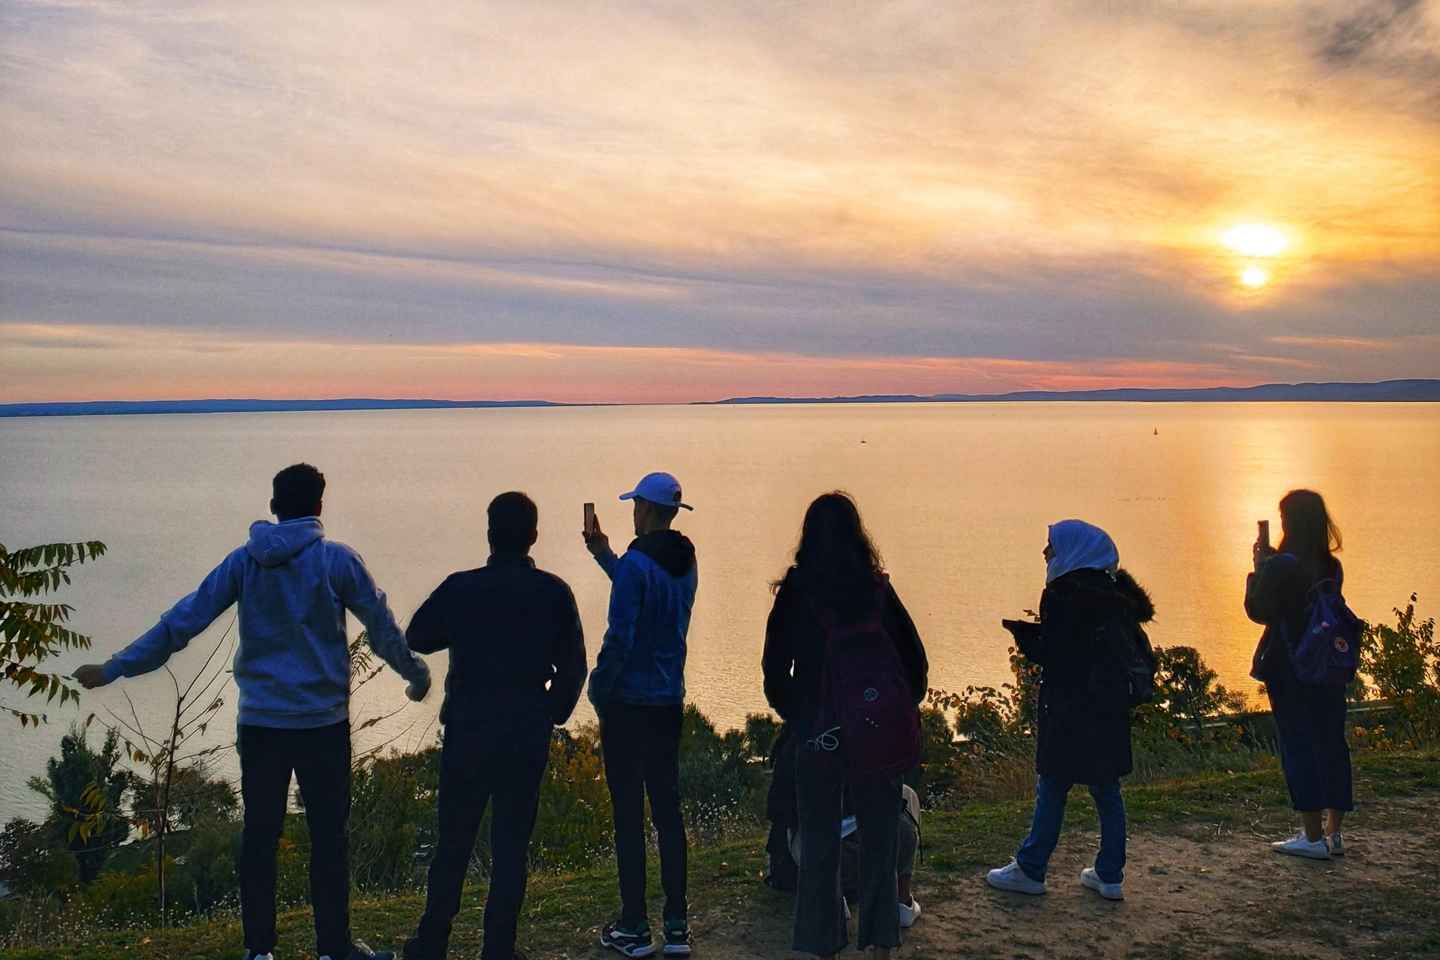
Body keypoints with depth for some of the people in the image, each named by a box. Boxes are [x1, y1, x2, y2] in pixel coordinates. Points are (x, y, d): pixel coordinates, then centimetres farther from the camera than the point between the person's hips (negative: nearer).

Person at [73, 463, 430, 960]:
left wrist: (114, 669, 9)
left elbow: (181, 622, 1)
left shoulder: (244, 560, 1)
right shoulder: (336, 559, -6)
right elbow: (383, 626, 0)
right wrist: (417, 675, 16)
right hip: (322, 720, -3)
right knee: (328, 834, 5)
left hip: (259, 721, 3)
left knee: (259, 832, 10)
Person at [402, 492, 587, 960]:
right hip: (528, 739, 0)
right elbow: (573, 667, 1)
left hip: (467, 733, 0)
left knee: (453, 844, 12)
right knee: (511, 847, 8)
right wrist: (552, 716, 14)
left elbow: (417, 637, 6)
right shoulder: (554, 593, -5)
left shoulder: (461, 588, -8)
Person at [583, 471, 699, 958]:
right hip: (669, 701, 7)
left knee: (628, 813, 1)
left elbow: (620, 637, -20)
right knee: (667, 808, 12)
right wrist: (605, 555, 29)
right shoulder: (685, 562, 7)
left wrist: (598, 687, -5)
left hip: (628, 702, -7)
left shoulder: (636, 563, -17)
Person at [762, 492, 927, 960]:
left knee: (819, 840, 10)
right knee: (879, 836, 14)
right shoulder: (878, 588, -2)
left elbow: (775, 670, -2)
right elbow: (915, 662, 0)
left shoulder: (795, 591, -5)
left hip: (816, 733, -1)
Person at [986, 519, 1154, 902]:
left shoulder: (1064, 595, -16)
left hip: (1069, 711, -7)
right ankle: (1110, 875, 16)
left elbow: (1049, 655, -18)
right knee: (1106, 789, 11)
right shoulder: (1115, 594, 8)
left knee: (1052, 788, 2)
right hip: (1110, 710, 7)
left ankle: (1030, 869, 11)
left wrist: (1021, 631, -2)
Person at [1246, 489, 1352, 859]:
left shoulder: (1280, 567, -15)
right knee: (1331, 745, 11)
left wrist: (1259, 568, 0)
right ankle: (1333, 833, 17)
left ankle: (1313, 836, 1)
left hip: (1290, 668, -6)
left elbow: (1258, 611, -9)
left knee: (1298, 746, -1)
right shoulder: (1332, 567, 5)